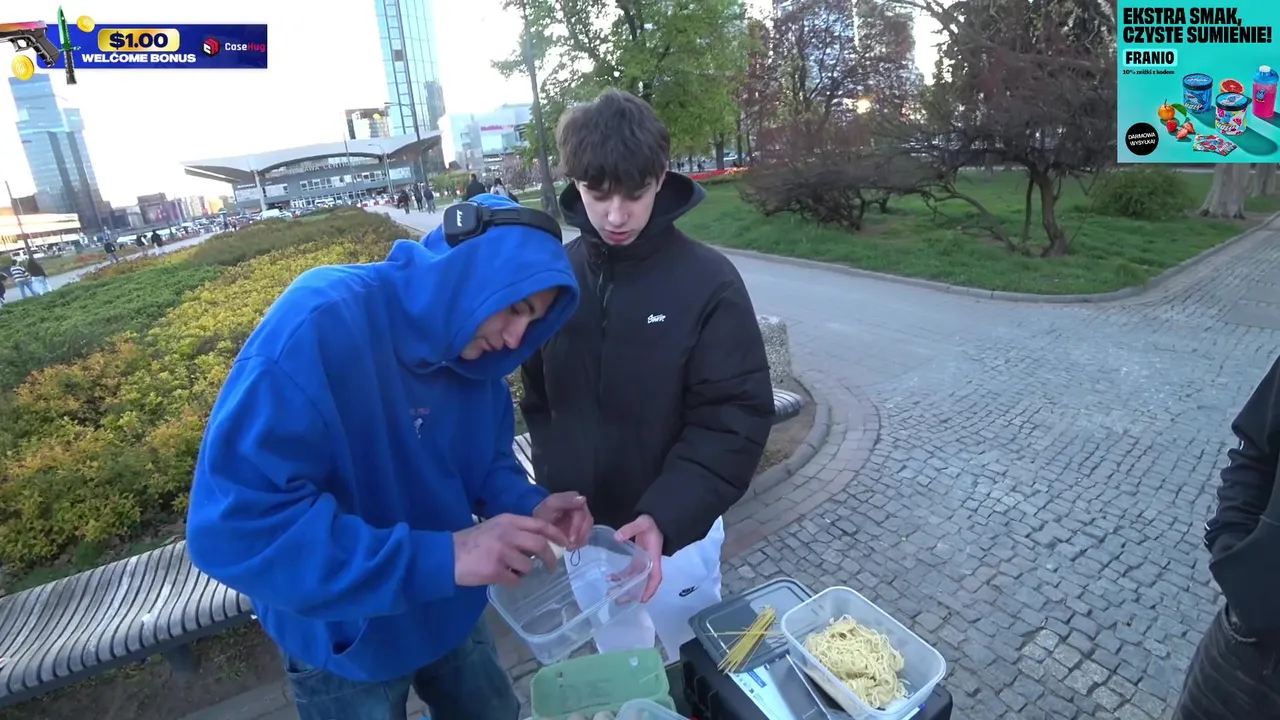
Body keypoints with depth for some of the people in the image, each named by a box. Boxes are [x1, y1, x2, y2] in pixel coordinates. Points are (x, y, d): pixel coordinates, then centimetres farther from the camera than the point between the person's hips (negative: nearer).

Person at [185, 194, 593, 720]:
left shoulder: (476, 353, -10)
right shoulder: (320, 322, -31)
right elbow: (231, 527, -34)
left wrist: (528, 506, -20)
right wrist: (439, 558, -39)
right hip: (342, 643, -5)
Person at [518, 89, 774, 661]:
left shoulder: (708, 281, -16)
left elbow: (737, 418, -17)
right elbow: (538, 400, 4)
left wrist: (667, 516, -28)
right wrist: (555, 494, -4)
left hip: (674, 531, -3)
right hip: (581, 531, 4)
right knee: (611, 668, 25)